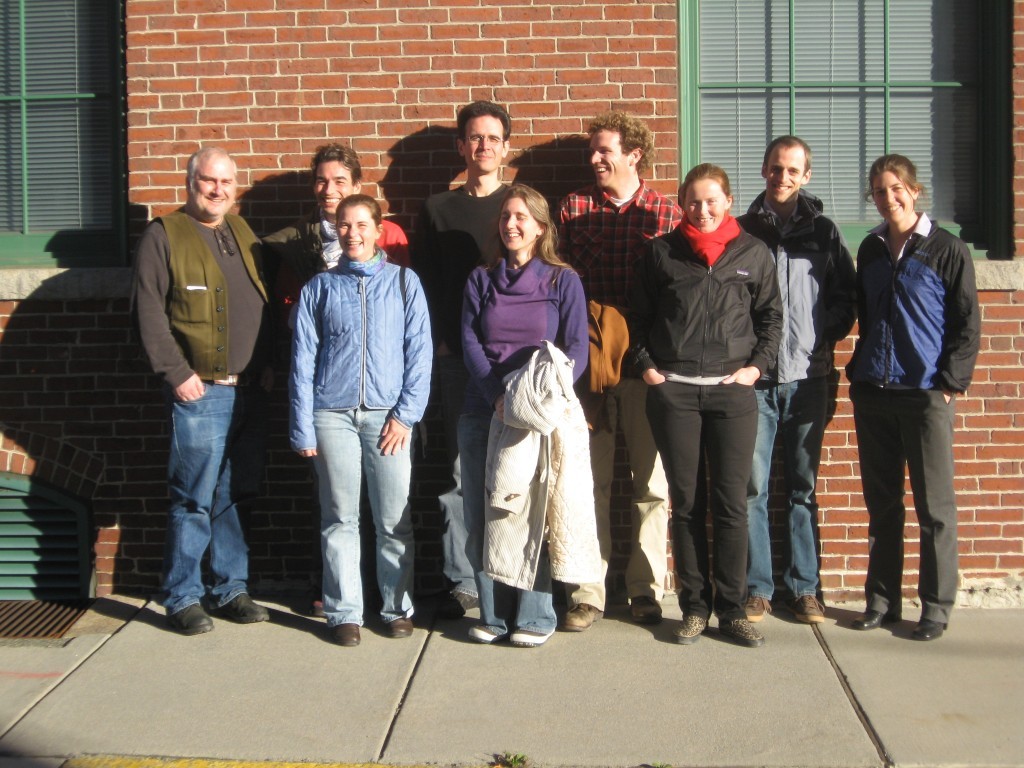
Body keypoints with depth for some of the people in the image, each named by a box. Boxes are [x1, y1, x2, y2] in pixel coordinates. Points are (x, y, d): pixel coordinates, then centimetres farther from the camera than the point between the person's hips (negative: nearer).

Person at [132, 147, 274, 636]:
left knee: (236, 496, 11)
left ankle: (230, 589, 21)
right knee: (194, 499, -3)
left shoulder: (242, 233, 17)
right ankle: (183, 599, 9)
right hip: (200, 393, -6)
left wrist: (268, 365, 10)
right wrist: (176, 373, -13)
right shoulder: (164, 236, -2)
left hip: (251, 392, 6)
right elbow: (148, 312, -8)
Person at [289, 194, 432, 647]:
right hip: (332, 415, 1)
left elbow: (419, 353, 4)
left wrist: (406, 414, -4)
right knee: (339, 519, 5)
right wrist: (303, 427, 2)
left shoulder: (404, 282, 8)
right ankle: (344, 612, 13)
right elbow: (303, 360, 8)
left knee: (394, 520, 2)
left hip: (387, 415, -1)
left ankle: (397, 607, 15)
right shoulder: (319, 288, 10)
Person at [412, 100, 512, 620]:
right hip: (455, 358, 1)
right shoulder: (437, 209, 13)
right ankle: (463, 581, 8)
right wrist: (439, 341, -2)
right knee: (460, 471, 1)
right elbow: (423, 283, 10)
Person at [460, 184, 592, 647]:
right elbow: (469, 343, 3)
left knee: (536, 514, -2)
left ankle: (535, 617, 8)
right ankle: (494, 614, 14)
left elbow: (576, 349, -2)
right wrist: (497, 396, -14)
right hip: (483, 413, 3)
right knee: (484, 516, 3)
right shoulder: (481, 280, 12)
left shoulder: (563, 281, 6)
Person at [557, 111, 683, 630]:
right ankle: (587, 593, 13)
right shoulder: (573, 209, 7)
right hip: (585, 362, 1)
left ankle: (646, 589, 20)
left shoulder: (668, 214, 3)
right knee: (588, 482, 4)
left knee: (652, 483, 6)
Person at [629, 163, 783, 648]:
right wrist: (645, 365, 2)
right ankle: (694, 607, 14)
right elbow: (638, 315, 12)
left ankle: (731, 609, 10)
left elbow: (771, 316, 13)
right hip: (673, 391, 0)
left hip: (732, 390, 0)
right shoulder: (662, 252, 6)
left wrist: (758, 365, 2)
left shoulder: (753, 253, 7)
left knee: (732, 503, 0)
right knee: (685, 502, 5)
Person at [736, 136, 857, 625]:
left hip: (807, 378, 1)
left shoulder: (824, 232, 10)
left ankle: (803, 586, 15)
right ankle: (757, 587, 9)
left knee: (803, 488, 7)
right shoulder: (742, 231, 6)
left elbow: (847, 298, 12)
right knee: (753, 487, 0)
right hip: (754, 379, -1)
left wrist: (824, 338, -2)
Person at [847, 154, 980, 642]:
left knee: (934, 505, 1)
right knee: (881, 503, 10)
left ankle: (936, 606, 11)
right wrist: (859, 371, 11)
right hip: (872, 394, 5)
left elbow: (968, 326, -2)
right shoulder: (870, 250, 12)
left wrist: (950, 382, -9)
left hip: (926, 395, -5)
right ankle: (882, 600, 19)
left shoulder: (947, 250, -2)